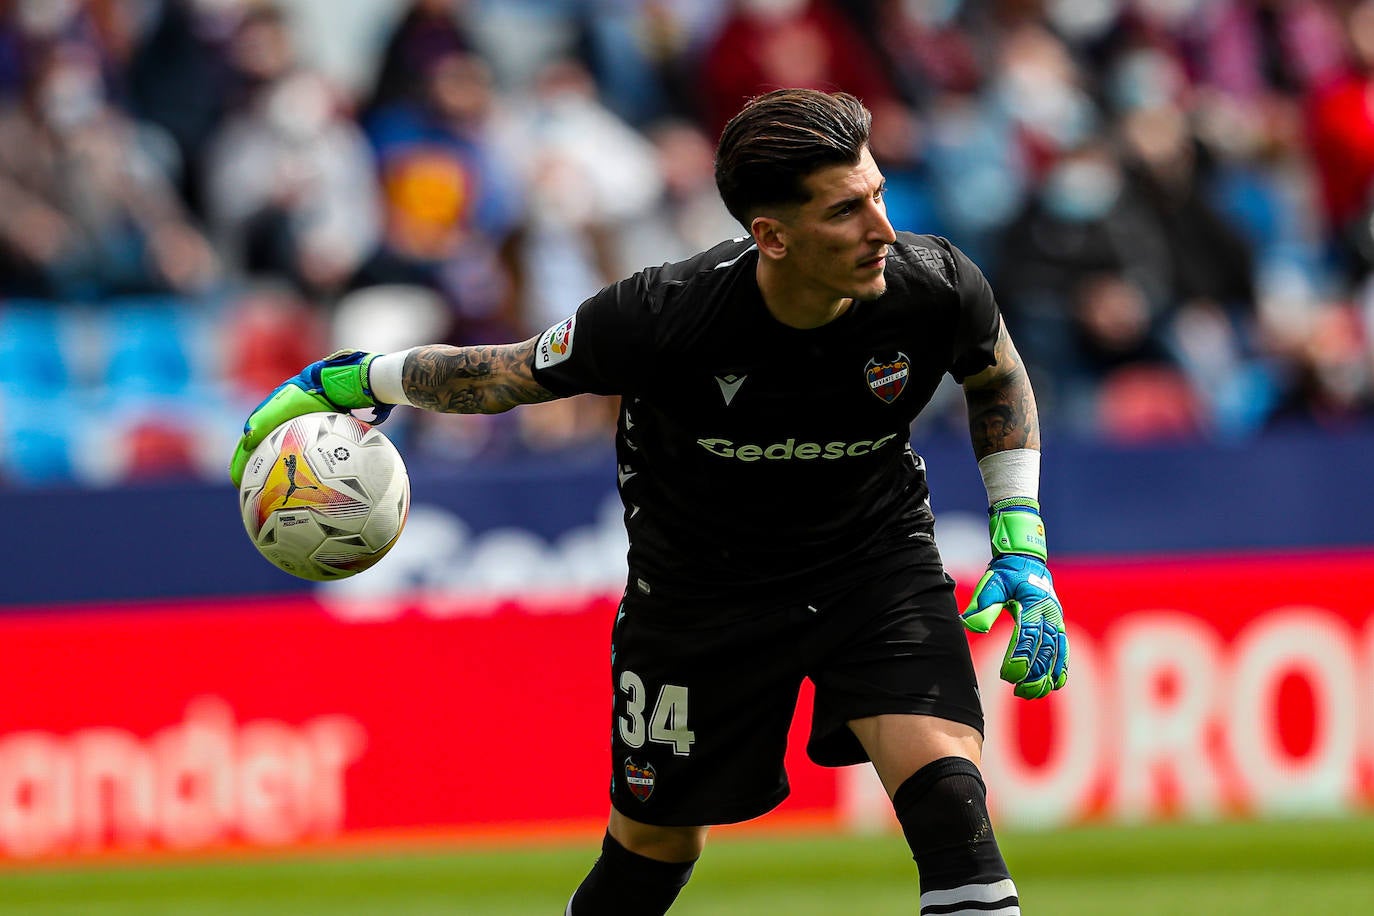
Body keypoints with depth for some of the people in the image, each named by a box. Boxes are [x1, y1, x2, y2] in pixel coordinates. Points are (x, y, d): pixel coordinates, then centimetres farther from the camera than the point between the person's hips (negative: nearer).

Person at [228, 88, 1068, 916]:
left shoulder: (935, 287, -24)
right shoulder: (665, 319, -31)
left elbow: (998, 377, 1)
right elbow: (510, 374, -11)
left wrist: (1022, 547, -5)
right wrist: (357, 381, -2)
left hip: (873, 554, 1)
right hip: (703, 583, -1)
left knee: (944, 783, -23)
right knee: (654, 847, 14)